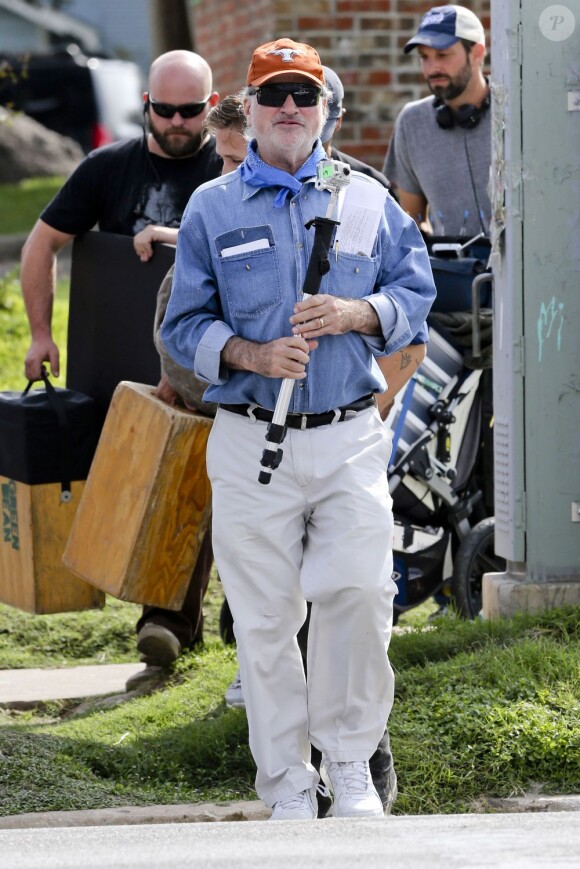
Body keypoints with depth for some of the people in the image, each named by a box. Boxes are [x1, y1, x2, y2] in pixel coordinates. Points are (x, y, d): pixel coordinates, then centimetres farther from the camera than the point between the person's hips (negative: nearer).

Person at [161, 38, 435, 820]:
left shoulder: (366, 199, 10)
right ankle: (287, 785, 12)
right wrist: (249, 355, -13)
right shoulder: (210, 208, 7)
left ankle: (349, 762, 8)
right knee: (264, 619, 1)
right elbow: (183, 324, 5)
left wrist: (354, 314, -9)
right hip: (252, 443, 0)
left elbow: (417, 293, 11)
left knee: (360, 594, -11)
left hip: (351, 439, 0)